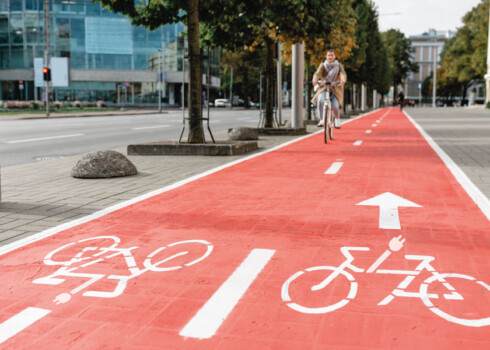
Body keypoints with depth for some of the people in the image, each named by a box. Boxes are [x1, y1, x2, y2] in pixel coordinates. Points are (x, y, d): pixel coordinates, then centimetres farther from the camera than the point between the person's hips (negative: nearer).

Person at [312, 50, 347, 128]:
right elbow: (317, 73, -13)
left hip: (335, 88, 0)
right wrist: (315, 80, -37)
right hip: (324, 87, 0)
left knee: (335, 106, -20)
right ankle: (322, 119, -16)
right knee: (320, 100, -31)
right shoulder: (322, 65, 4)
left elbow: (343, 74, -14)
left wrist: (343, 80, -38)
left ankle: (337, 118, 15)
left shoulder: (339, 65, 5)